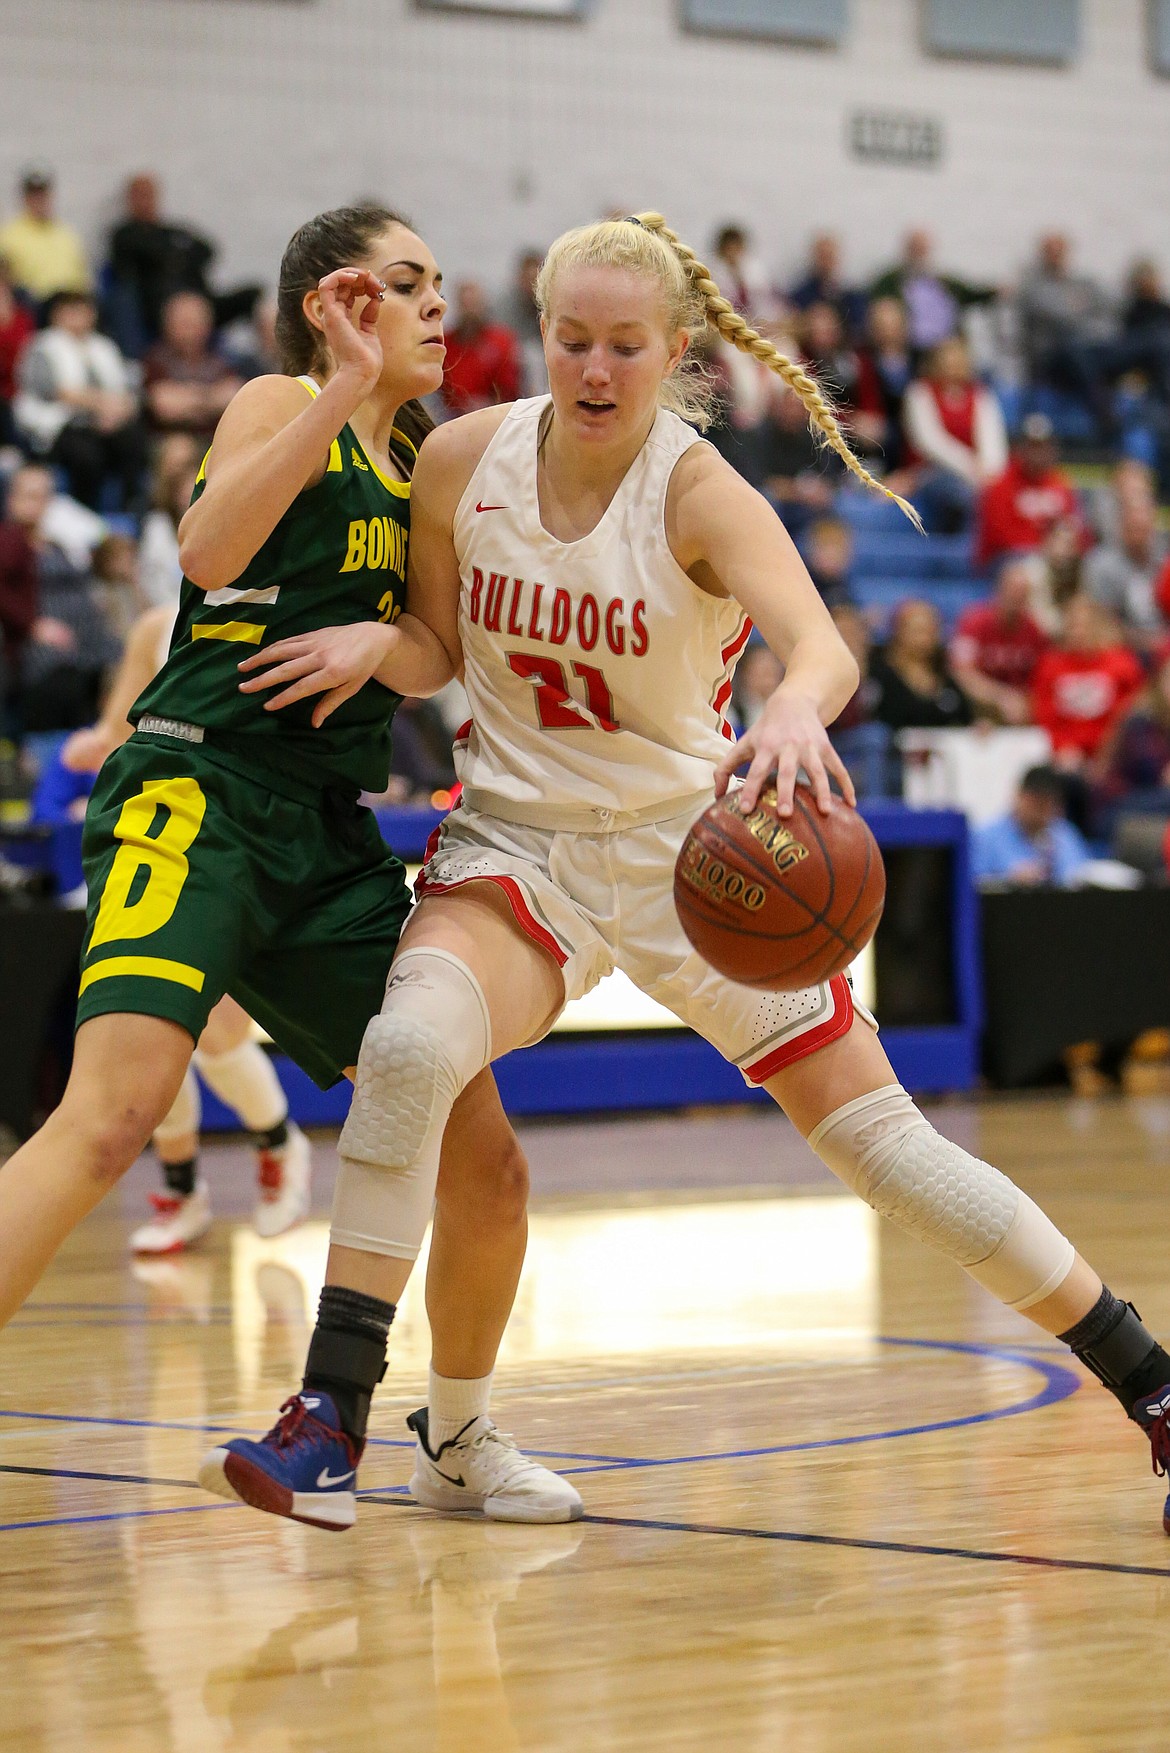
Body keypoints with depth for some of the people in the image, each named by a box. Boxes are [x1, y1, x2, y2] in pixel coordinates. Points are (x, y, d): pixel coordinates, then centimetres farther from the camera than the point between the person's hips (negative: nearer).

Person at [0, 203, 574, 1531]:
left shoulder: (417, 467, 20)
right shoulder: (280, 408, -1)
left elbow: (430, 658, 22)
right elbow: (210, 550, -20)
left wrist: (384, 642, 1)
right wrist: (346, 386, -23)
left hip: (330, 834, 7)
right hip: (198, 788, -7)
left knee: (480, 1154, 6)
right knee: (112, 1112, -27)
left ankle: (455, 1427, 27)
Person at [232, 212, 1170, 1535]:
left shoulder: (699, 494, -18)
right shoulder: (462, 459, -7)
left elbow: (823, 647, -37)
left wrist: (795, 710, -60)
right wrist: (366, 643, -14)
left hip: (690, 847, -1)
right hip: (515, 837, 2)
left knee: (879, 1139, -3)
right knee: (409, 1041, -30)